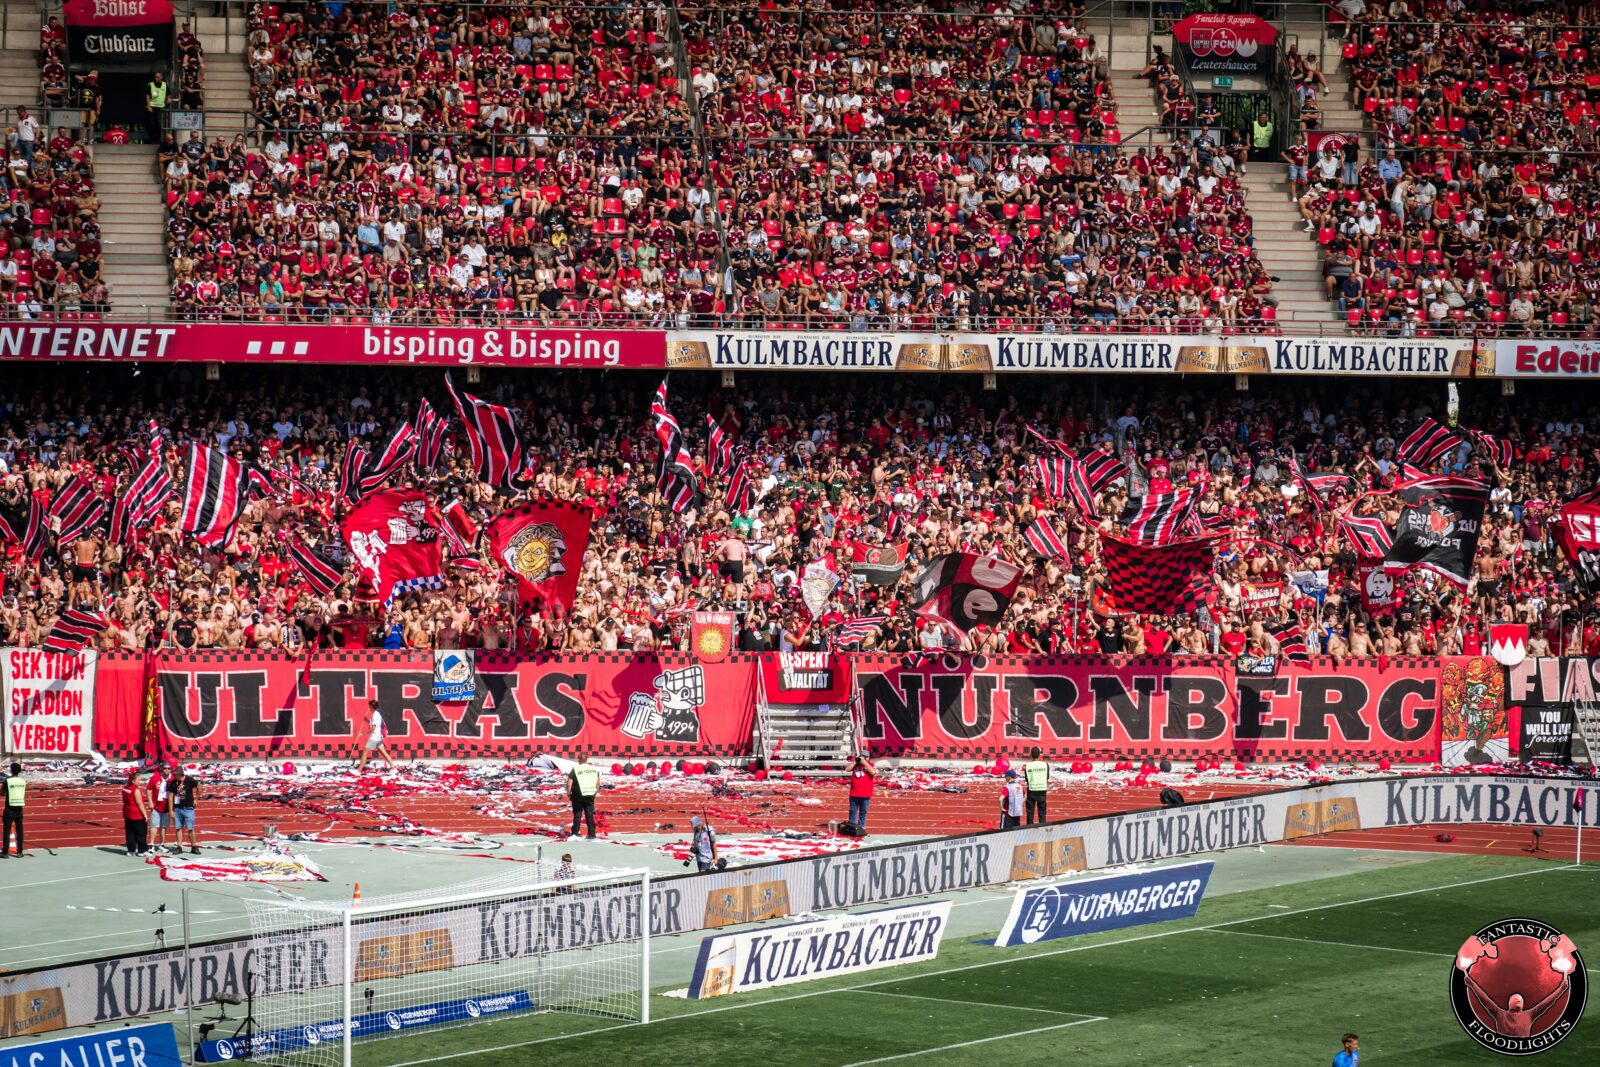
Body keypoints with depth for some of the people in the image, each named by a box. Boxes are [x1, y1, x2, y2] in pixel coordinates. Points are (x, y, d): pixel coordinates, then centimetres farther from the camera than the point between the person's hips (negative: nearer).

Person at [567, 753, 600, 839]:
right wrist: (595, 792, 19)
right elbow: (598, 783, 8)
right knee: (590, 815, 7)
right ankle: (592, 834, 5)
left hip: (578, 796, -3)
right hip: (590, 796, 3)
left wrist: (568, 792, 2)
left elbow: (569, 784, -13)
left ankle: (575, 833, 4)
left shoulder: (575, 770, -10)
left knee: (577, 815, 5)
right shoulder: (594, 769, 3)